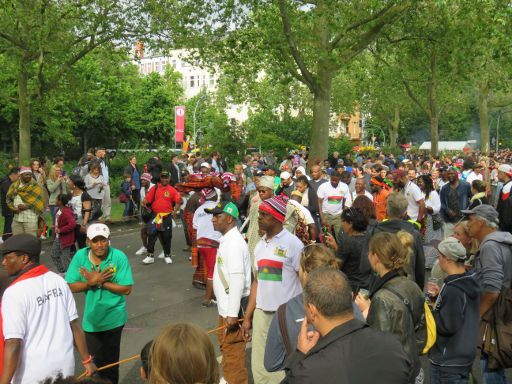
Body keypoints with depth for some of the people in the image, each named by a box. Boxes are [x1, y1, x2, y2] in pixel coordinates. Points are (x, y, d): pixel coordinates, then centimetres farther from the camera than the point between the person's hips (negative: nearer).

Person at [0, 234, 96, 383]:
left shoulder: (15, 292, -19)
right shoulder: (58, 280, -2)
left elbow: (13, 344, -21)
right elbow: (74, 324, 1)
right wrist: (87, 360, 8)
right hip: (64, 365, 5)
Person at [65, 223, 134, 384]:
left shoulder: (119, 257, -17)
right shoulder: (80, 256, -10)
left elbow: (127, 289, -17)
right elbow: (70, 286, -7)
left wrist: (99, 282, -22)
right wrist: (91, 282, -23)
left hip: (113, 318, -2)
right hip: (91, 319, 2)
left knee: (110, 362, 15)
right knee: (95, 361, 15)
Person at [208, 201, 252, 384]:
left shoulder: (234, 243, -22)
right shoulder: (227, 239, 10)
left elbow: (238, 280, -27)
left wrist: (232, 313, -27)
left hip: (233, 306, -10)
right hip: (225, 304, 10)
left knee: (232, 348, 2)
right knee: (225, 341, 24)